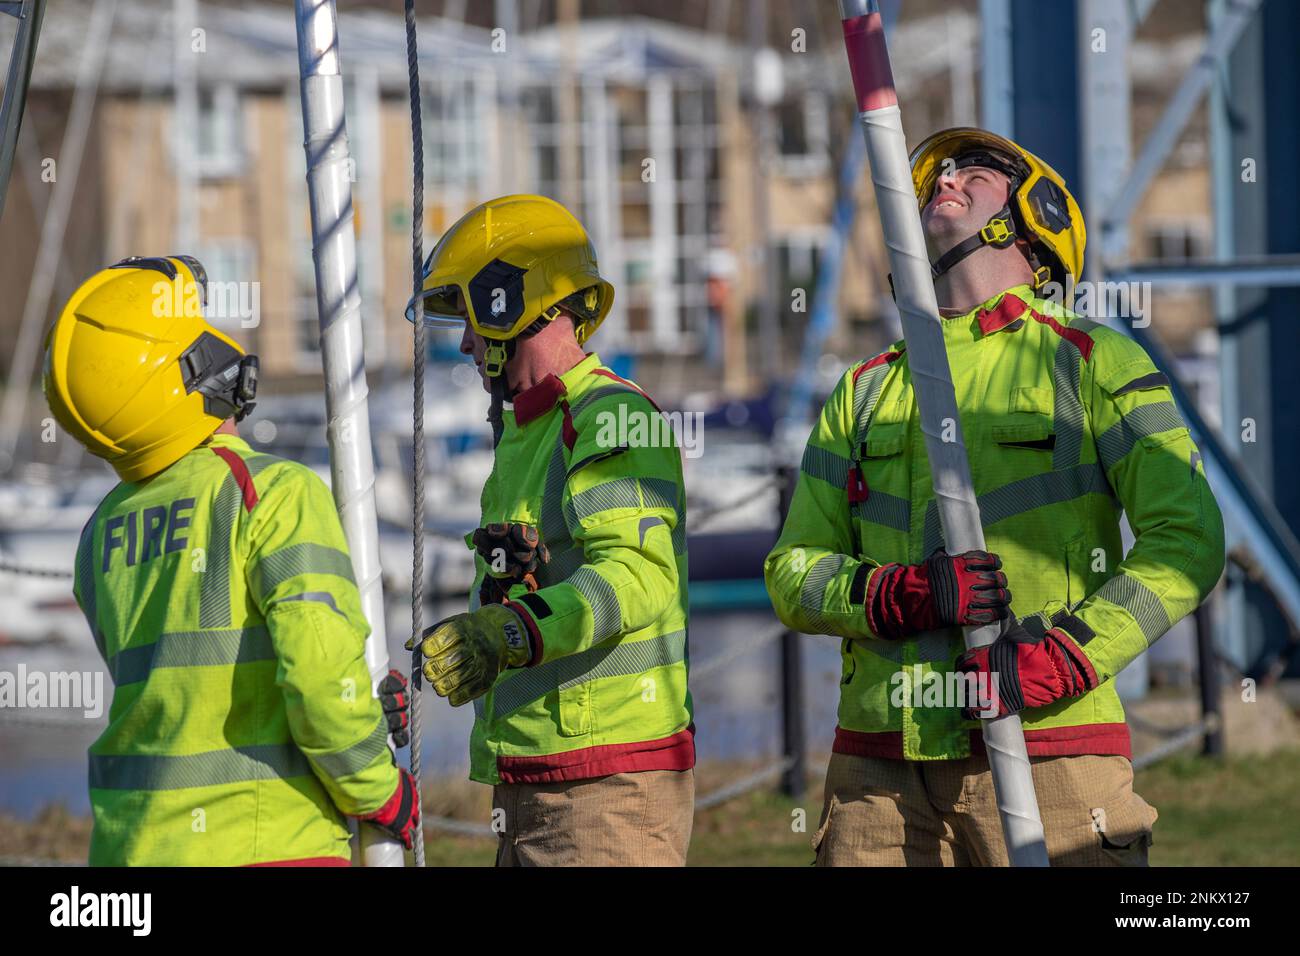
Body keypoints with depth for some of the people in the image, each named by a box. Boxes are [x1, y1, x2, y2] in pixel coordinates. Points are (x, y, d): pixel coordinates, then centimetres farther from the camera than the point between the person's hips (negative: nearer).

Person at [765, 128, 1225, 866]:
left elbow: (1186, 542, -2)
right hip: (881, 764, 3)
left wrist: (1062, 658, -14)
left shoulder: (1096, 363, 7)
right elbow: (795, 572, 13)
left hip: (1047, 753, -3)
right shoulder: (865, 392, 19)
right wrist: (898, 596, -8)